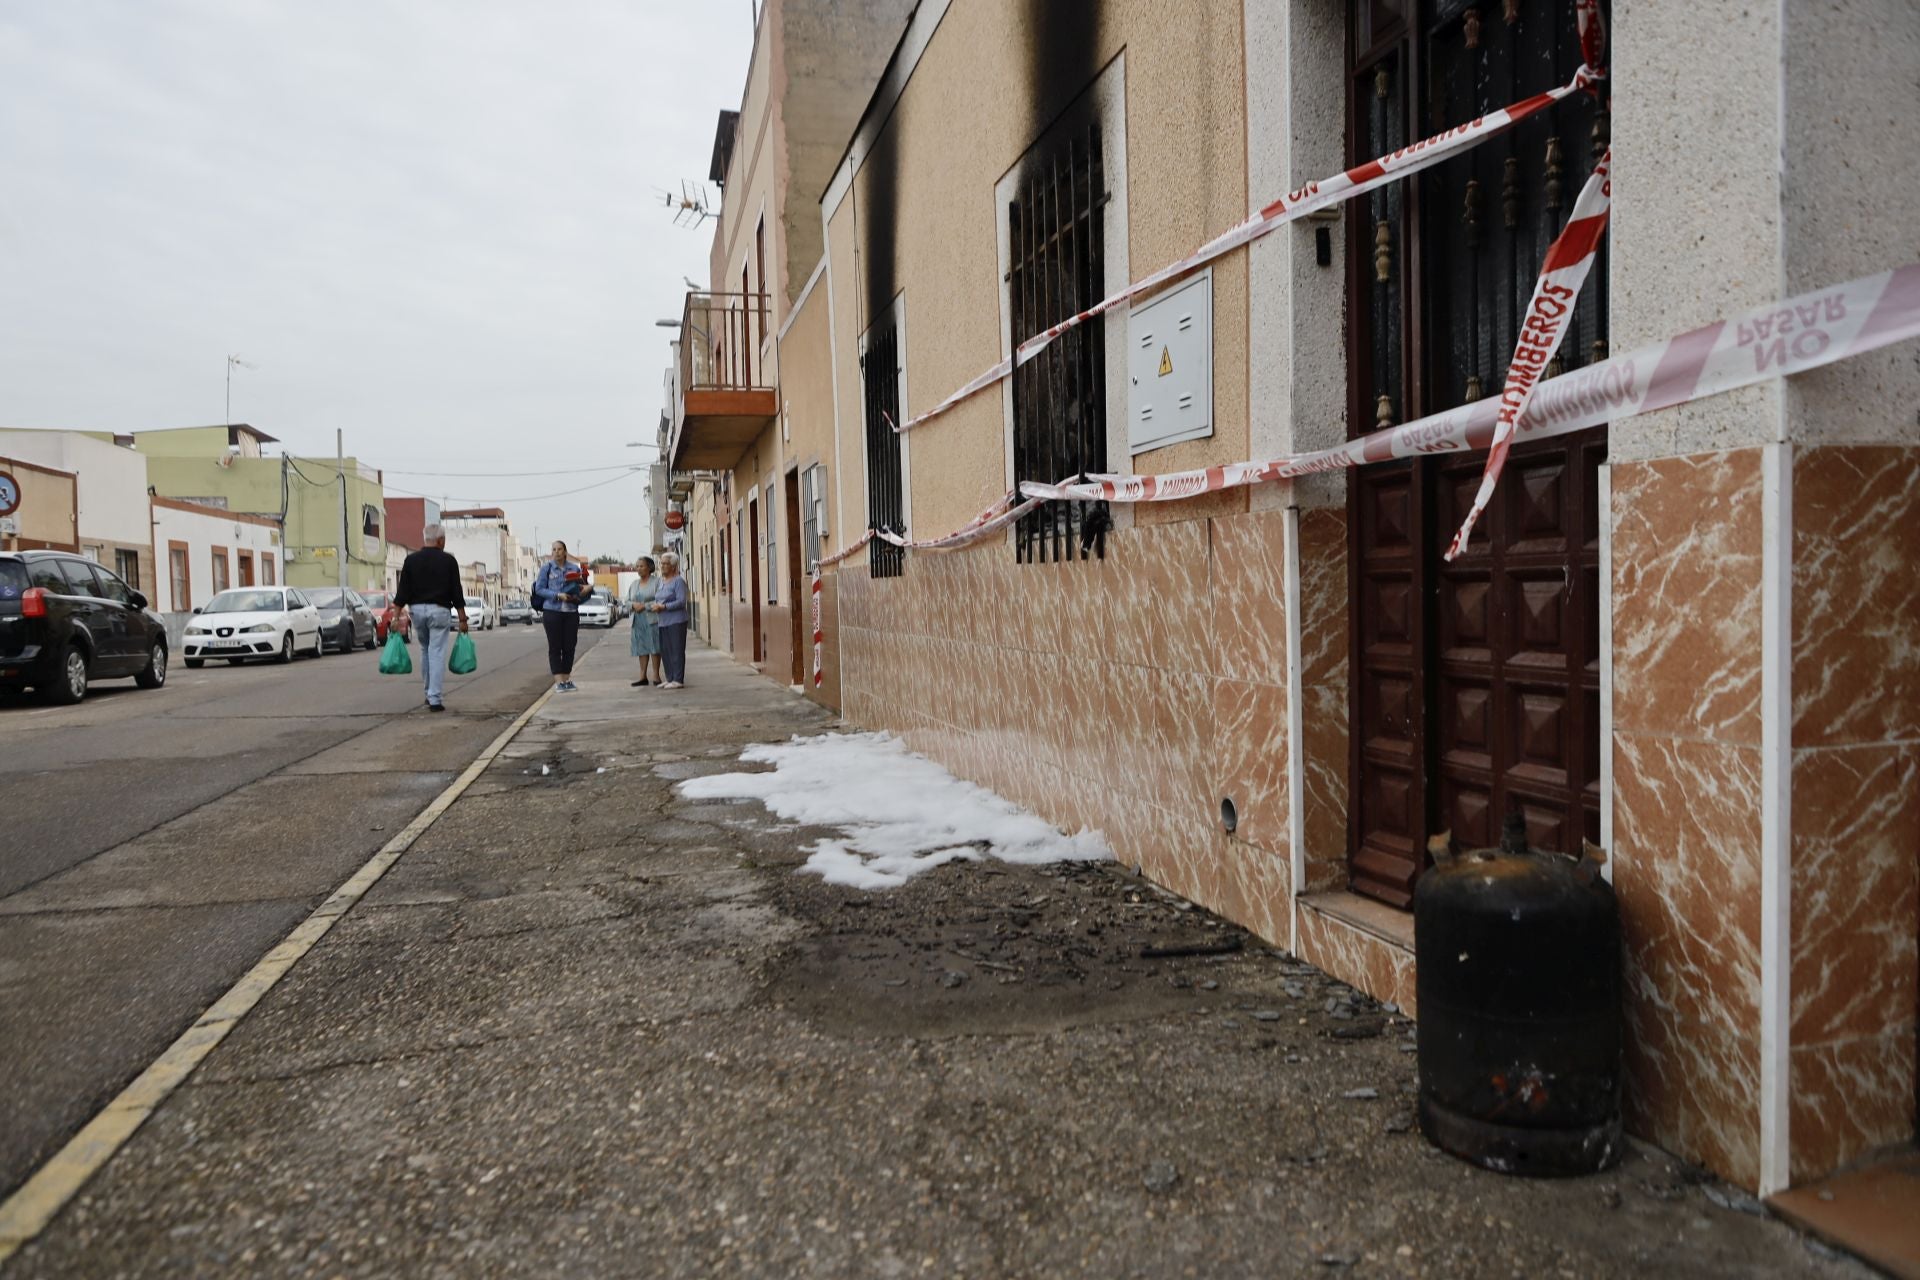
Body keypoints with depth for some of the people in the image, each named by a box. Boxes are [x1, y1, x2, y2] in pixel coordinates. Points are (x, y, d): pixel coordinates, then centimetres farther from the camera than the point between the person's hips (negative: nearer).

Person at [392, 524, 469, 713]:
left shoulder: (411, 560, 5)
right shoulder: (448, 561, -3)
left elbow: (402, 591, 2)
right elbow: (456, 592, -4)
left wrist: (397, 615, 4)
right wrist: (462, 619, 0)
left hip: (417, 610, 4)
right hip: (439, 611, -4)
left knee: (425, 651, 20)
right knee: (437, 654, -4)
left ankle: (430, 694, 26)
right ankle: (434, 699, -9)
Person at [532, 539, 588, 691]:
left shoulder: (575, 568, 8)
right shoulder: (546, 568, 1)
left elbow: (583, 587, 15)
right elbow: (539, 589, -3)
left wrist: (586, 588, -9)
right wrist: (558, 595, -15)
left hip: (571, 612, 3)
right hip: (552, 611, -3)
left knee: (570, 646, 5)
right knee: (555, 647, 0)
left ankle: (567, 679, 16)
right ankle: (558, 681, 2)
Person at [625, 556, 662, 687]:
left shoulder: (656, 582, -3)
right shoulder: (634, 584, 17)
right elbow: (627, 600, 17)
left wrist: (644, 605, -16)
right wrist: (634, 604, -4)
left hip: (652, 619, -6)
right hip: (638, 620, 6)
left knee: (654, 647, -4)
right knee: (642, 648, 6)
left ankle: (656, 676, 0)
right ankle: (643, 676, 9)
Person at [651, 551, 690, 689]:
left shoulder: (678, 581, -7)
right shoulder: (660, 581, 16)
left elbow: (681, 601, -15)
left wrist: (663, 607, -19)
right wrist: (655, 605, 2)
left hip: (676, 621, -8)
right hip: (662, 622, 8)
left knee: (676, 651, -5)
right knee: (665, 651, 9)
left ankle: (678, 680, -3)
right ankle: (670, 679, 16)